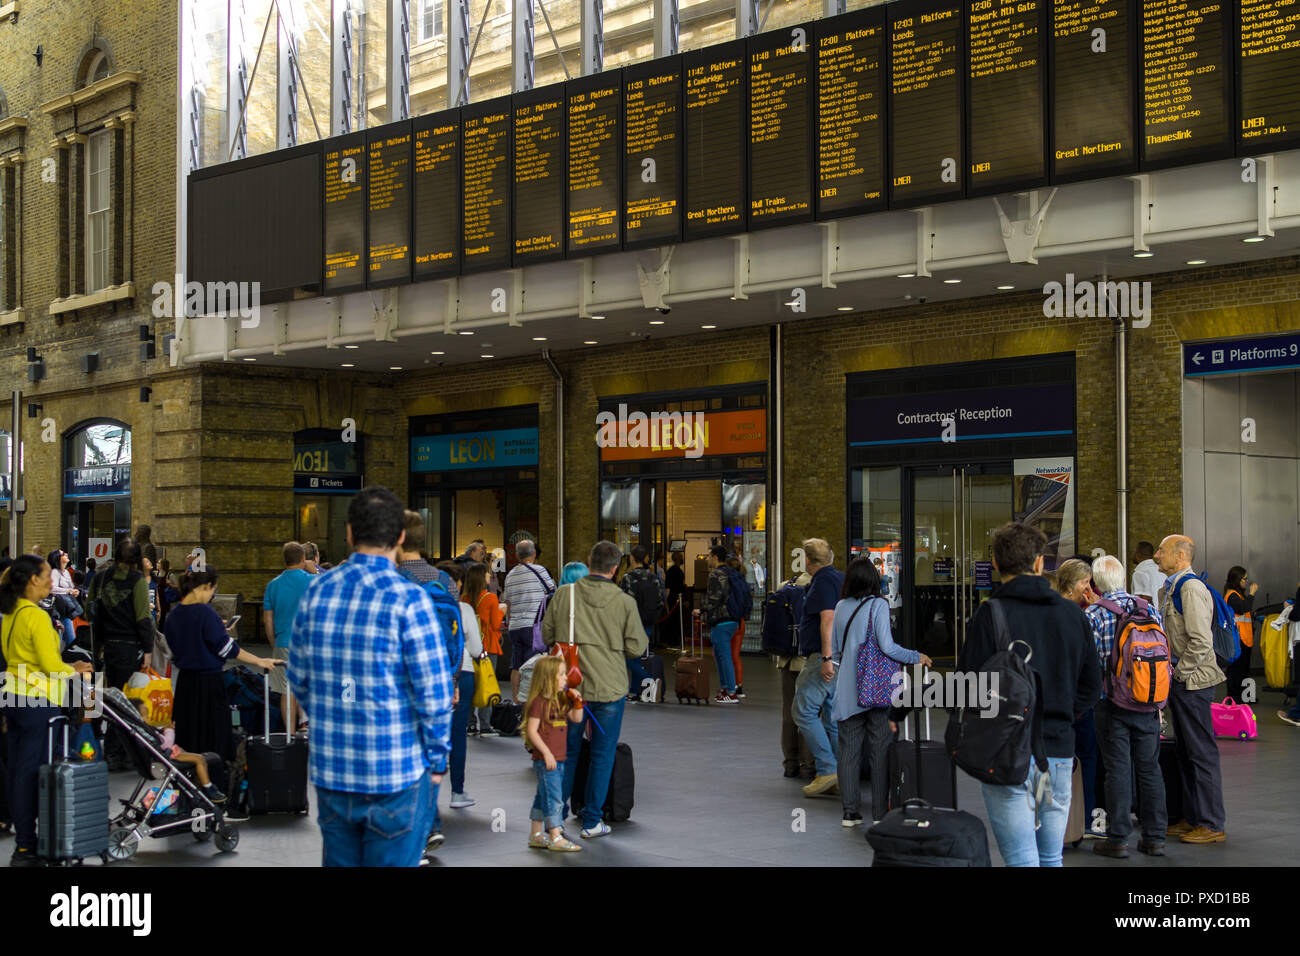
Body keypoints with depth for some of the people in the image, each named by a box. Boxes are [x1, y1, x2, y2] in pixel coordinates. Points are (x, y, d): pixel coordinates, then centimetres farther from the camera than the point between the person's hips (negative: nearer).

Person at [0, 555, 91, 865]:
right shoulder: (37, 617, -17)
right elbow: (51, 665, -18)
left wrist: (67, 666, 15)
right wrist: (75, 670, 1)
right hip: (38, 701, -9)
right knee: (31, 772, -3)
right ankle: (26, 848, 2)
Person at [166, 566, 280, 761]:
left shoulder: (174, 614, 4)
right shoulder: (205, 612, -17)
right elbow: (226, 647, -15)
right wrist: (259, 661, -7)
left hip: (185, 682, 7)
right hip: (208, 682, -7)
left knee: (187, 741, 15)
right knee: (212, 742, 1)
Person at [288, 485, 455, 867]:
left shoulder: (318, 591, 2)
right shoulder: (408, 598, -14)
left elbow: (299, 678, 11)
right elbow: (434, 692, -13)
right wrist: (437, 760, 0)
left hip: (330, 769, 5)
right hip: (398, 776, -5)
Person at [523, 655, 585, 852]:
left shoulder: (561, 699, 12)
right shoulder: (540, 701, -14)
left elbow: (576, 719, 18)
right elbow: (532, 730, -17)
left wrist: (577, 702, 1)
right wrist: (546, 753, -20)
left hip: (559, 758, 9)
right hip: (545, 759, -9)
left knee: (543, 796, 16)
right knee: (553, 798, -7)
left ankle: (535, 835, 25)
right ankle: (556, 838, -4)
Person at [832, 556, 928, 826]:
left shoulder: (841, 607, 8)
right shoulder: (878, 604, -7)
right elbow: (887, 646, -13)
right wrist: (917, 657, 0)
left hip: (847, 691, 4)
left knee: (848, 749, 7)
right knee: (880, 749, 3)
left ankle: (850, 812, 9)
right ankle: (880, 813, 4)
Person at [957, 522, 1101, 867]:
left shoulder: (989, 615, -10)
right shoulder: (1073, 614, 5)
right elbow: (1091, 686, 11)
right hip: (1059, 751, 5)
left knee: (1022, 859, -3)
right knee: (1051, 859, 15)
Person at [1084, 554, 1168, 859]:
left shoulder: (1093, 615, -9)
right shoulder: (1149, 609, 4)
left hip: (1112, 705, -3)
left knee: (1118, 769, 1)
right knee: (1150, 767, 10)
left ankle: (1117, 839, 5)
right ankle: (1155, 838, 14)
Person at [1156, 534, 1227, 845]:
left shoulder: (1191, 588, -17)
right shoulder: (1170, 588, 15)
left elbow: (1201, 641, -23)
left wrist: (1179, 673, -16)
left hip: (1193, 681, -10)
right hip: (1179, 682, 10)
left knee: (1202, 753, -4)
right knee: (1185, 752, 15)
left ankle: (1212, 825, 2)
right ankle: (1192, 818, 24)